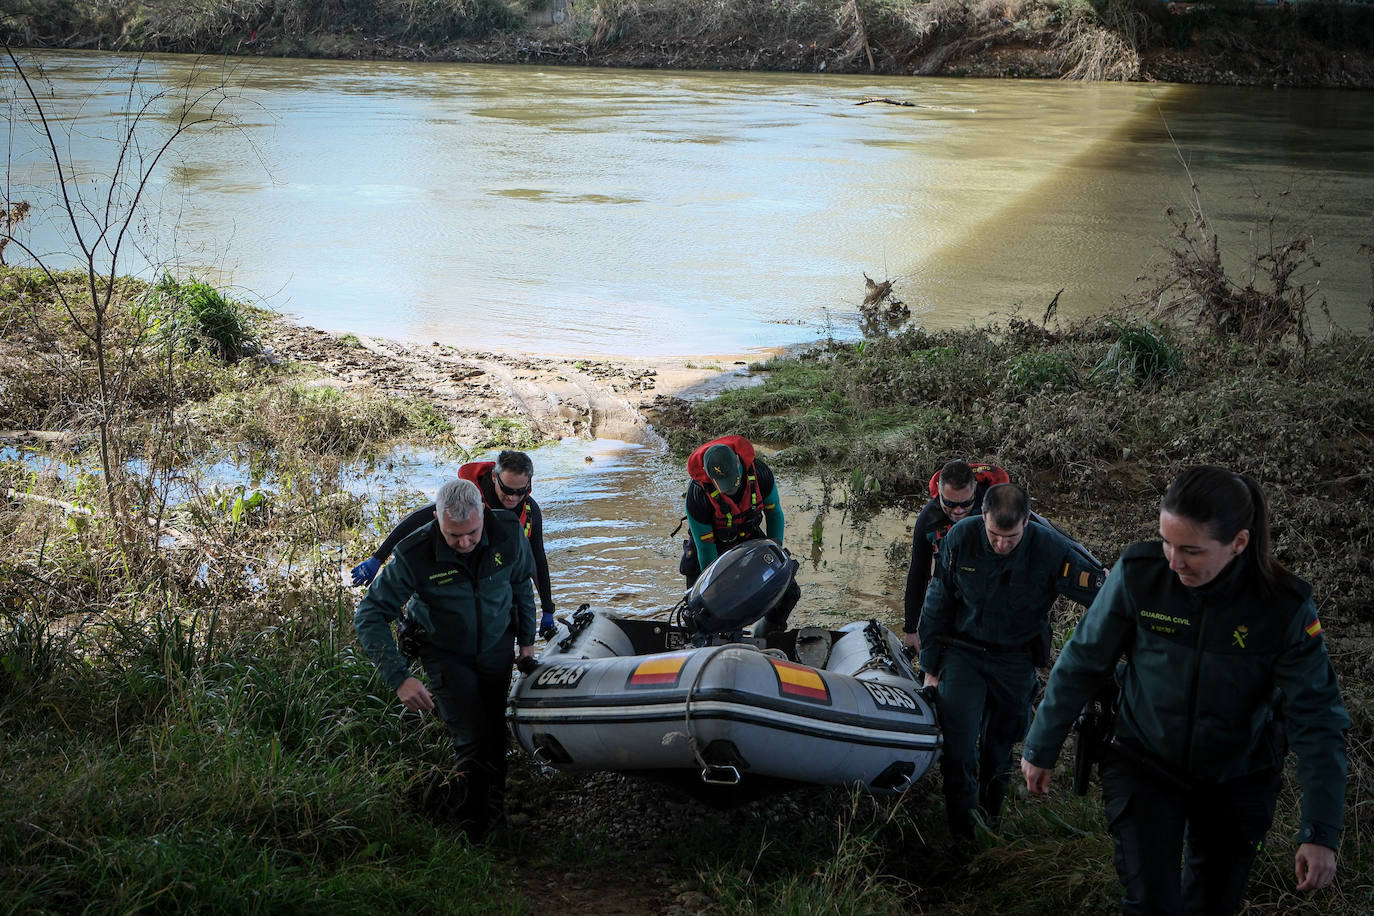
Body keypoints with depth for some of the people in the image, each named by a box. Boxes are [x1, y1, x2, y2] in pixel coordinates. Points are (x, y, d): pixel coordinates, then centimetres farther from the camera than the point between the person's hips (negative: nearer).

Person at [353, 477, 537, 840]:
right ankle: (472, 833, 7)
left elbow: (521, 583, 1)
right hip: (446, 655, -3)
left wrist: (526, 639, 9)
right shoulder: (413, 555, -32)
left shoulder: (508, 532, -22)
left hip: (497, 646, 3)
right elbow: (369, 616, -24)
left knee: (495, 733, 16)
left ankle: (495, 813, 39)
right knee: (472, 741, -13)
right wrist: (399, 677, -32)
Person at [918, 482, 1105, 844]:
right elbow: (937, 605, -2)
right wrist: (931, 668, 3)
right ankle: (963, 838, 7)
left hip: (1016, 661, 0)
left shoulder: (1051, 549, -21)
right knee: (958, 749, -9)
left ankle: (989, 817, 36)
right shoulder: (961, 538, -15)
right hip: (963, 652, 0)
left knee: (1000, 748, 13)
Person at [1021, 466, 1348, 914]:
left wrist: (1321, 833, -23)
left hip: (1236, 778, 1)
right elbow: (1082, 663, -9)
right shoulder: (1139, 572, -22)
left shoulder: (1286, 606, -23)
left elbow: (1317, 720, -19)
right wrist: (1040, 749, -1)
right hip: (1144, 764, -1)